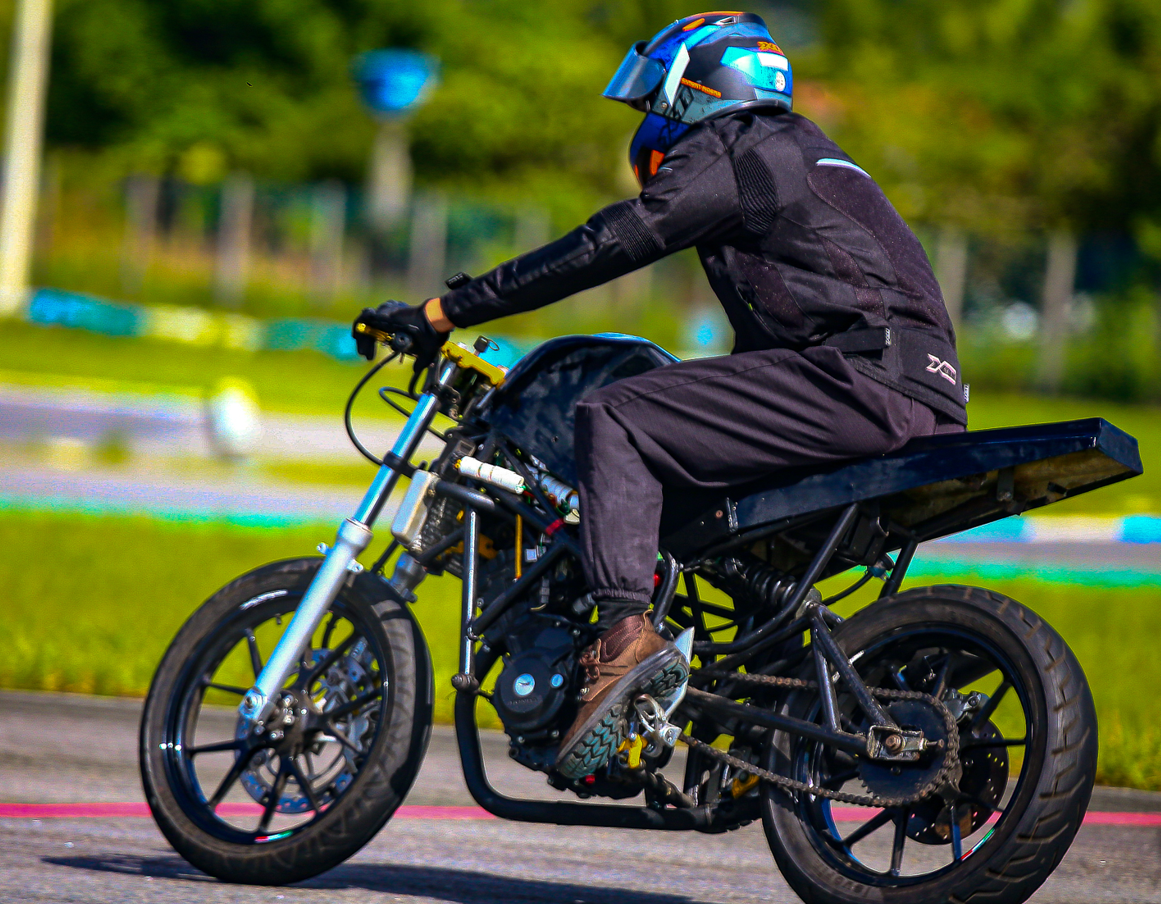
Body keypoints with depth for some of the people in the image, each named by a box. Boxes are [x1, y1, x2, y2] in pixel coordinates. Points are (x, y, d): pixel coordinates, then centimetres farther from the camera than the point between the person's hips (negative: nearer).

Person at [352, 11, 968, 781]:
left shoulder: (728, 151, 2)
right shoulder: (794, 151, 32)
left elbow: (603, 248, -5)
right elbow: (761, 348, 40)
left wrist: (442, 313, -3)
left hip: (862, 381, -10)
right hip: (926, 400, 10)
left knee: (617, 421, -13)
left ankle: (627, 630, -30)